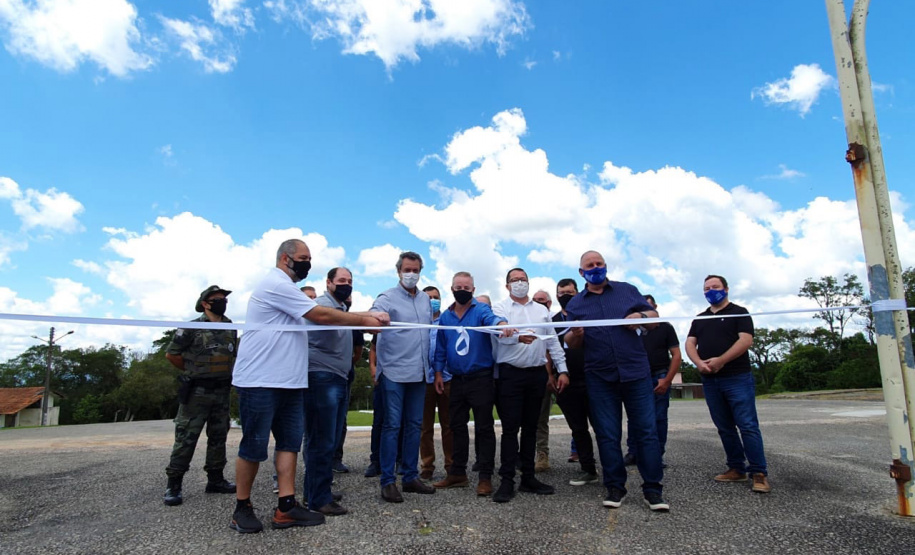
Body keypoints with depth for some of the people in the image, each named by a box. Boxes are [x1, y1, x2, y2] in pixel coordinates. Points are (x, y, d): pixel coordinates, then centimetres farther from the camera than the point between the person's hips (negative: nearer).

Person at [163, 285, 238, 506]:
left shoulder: (231, 330, 8)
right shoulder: (192, 328, -8)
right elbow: (171, 354, -2)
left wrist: (225, 374, 11)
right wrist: (193, 371, 4)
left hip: (222, 392, 6)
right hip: (197, 392, -5)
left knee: (218, 438, 12)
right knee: (186, 438, -2)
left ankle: (215, 480, 22)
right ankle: (173, 485, 7)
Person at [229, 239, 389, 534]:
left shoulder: (286, 289, 22)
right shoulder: (276, 284, -13)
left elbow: (318, 317, 15)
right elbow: (321, 316, -16)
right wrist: (365, 320, -10)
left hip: (288, 382, 10)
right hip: (259, 382, -10)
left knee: (290, 442, 6)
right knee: (254, 446, 1)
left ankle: (286, 507, 9)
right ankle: (242, 508, 15)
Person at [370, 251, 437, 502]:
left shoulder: (426, 299, 13)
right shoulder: (387, 298, -5)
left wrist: (429, 365, 18)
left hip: (419, 372, 6)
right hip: (394, 371, -6)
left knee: (414, 425, 12)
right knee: (392, 425, -2)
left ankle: (410, 476, 23)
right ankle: (388, 481, 7)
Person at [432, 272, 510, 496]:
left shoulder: (480, 310, -6)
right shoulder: (445, 316, 9)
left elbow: (491, 318, -29)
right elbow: (440, 347, 15)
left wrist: (502, 324, -51)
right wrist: (438, 372, 10)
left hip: (481, 378, -5)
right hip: (457, 380, 5)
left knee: (484, 427, 0)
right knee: (457, 426, 14)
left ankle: (485, 477, 7)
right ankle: (458, 473, 26)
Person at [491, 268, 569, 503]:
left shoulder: (541, 310, 16)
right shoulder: (500, 307, 2)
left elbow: (553, 341, 15)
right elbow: (501, 333, -17)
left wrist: (562, 370, 7)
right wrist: (519, 337, -37)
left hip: (537, 373, 4)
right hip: (511, 373, -4)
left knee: (530, 427, 11)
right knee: (510, 427, -4)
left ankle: (528, 477, 19)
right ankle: (507, 480, 2)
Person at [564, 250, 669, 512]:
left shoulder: (627, 290, 9)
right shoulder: (575, 303, 9)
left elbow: (654, 315, 10)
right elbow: (571, 343, 8)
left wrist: (641, 316, -12)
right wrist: (576, 334, -16)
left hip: (636, 372, 0)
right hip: (600, 378, 1)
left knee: (646, 430, 1)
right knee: (607, 435, 5)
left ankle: (652, 488, 10)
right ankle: (615, 487, 16)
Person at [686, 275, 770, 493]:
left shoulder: (739, 312, 3)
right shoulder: (699, 319, 18)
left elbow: (746, 340, -11)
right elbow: (690, 343, 8)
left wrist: (721, 360, -20)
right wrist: (699, 363, -12)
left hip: (737, 378, -5)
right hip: (710, 381, 5)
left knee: (748, 426, -8)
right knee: (724, 428, 8)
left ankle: (759, 473, -3)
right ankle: (737, 469, 16)